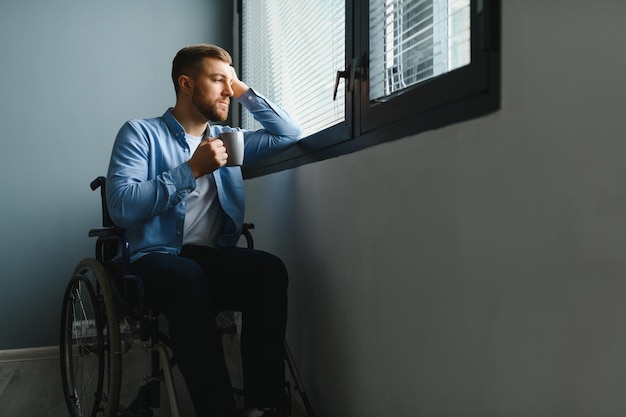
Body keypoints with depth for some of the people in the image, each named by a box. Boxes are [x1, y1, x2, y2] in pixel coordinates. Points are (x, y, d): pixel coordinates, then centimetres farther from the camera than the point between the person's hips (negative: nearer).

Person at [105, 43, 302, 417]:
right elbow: (121, 207, -12)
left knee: (270, 269, -29)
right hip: (157, 259, -4)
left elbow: (290, 135, 18)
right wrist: (192, 169, -13)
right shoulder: (140, 133, 3)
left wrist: (246, 92, 13)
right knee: (189, 278, -39)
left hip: (215, 258, 4)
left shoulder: (226, 137, 20)